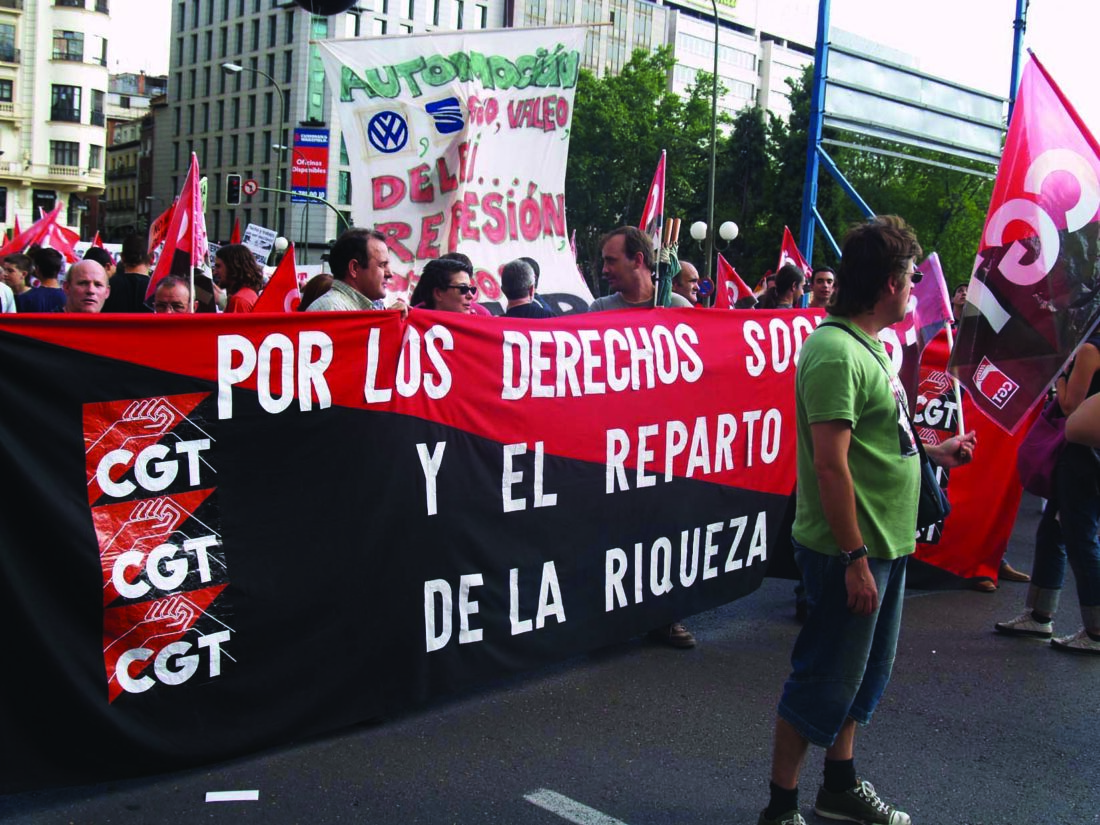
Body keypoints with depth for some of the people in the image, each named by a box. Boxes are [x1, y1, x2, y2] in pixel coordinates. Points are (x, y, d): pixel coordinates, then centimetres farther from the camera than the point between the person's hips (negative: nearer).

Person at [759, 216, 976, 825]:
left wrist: (933, 453, 25)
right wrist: (855, 559, -24)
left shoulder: (865, 345, 10)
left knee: (863, 674, 21)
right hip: (852, 551, -10)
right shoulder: (835, 352, -21)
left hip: (883, 545, 10)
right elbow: (831, 464, -25)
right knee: (825, 683, 1)